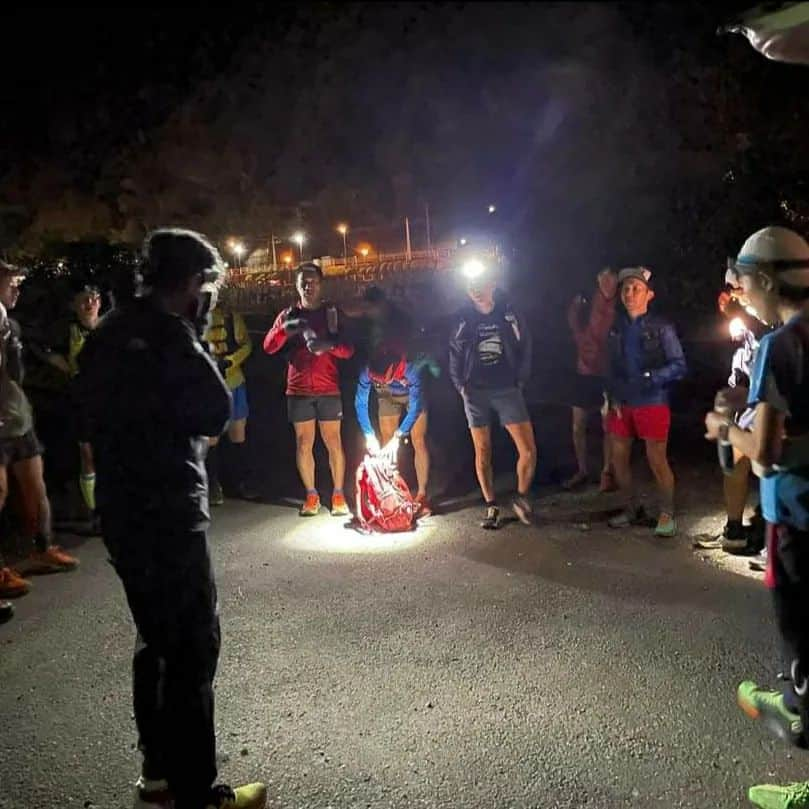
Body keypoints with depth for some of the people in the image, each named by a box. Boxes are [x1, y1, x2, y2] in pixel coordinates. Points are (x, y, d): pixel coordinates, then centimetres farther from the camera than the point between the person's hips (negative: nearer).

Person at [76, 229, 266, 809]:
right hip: (167, 516, -10)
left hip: (125, 509, 10)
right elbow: (216, 412, -16)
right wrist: (196, 338, -7)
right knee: (194, 646, 0)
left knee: (160, 642, 19)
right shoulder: (166, 336, -18)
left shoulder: (113, 332, 11)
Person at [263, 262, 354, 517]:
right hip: (298, 391, 2)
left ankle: (338, 494, 8)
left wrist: (329, 345, -25)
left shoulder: (333, 313, 5)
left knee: (333, 442, -1)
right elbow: (268, 347, -3)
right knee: (304, 443, 4)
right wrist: (284, 329, -23)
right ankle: (311, 495, 13)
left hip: (329, 390, -1)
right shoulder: (288, 315, 9)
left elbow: (348, 350, -4)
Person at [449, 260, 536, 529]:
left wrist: (520, 380, 0)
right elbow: (455, 354, 9)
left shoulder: (510, 314, 0)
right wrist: (461, 385, 3)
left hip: (507, 390, 0)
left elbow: (525, 349, 5)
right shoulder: (463, 319, 1)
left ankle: (521, 496, 14)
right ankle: (491, 506, 19)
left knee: (528, 450, -9)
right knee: (482, 453, 5)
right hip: (475, 393, 1)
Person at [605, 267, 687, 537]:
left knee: (657, 461, -1)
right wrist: (612, 396, -1)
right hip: (621, 404, 5)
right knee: (619, 459, 9)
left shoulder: (661, 328, -6)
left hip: (652, 403, -5)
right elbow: (611, 367, 10)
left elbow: (679, 366, -8)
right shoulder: (616, 328, 6)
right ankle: (632, 510, 27)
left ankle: (667, 514, 16)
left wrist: (649, 378, -20)